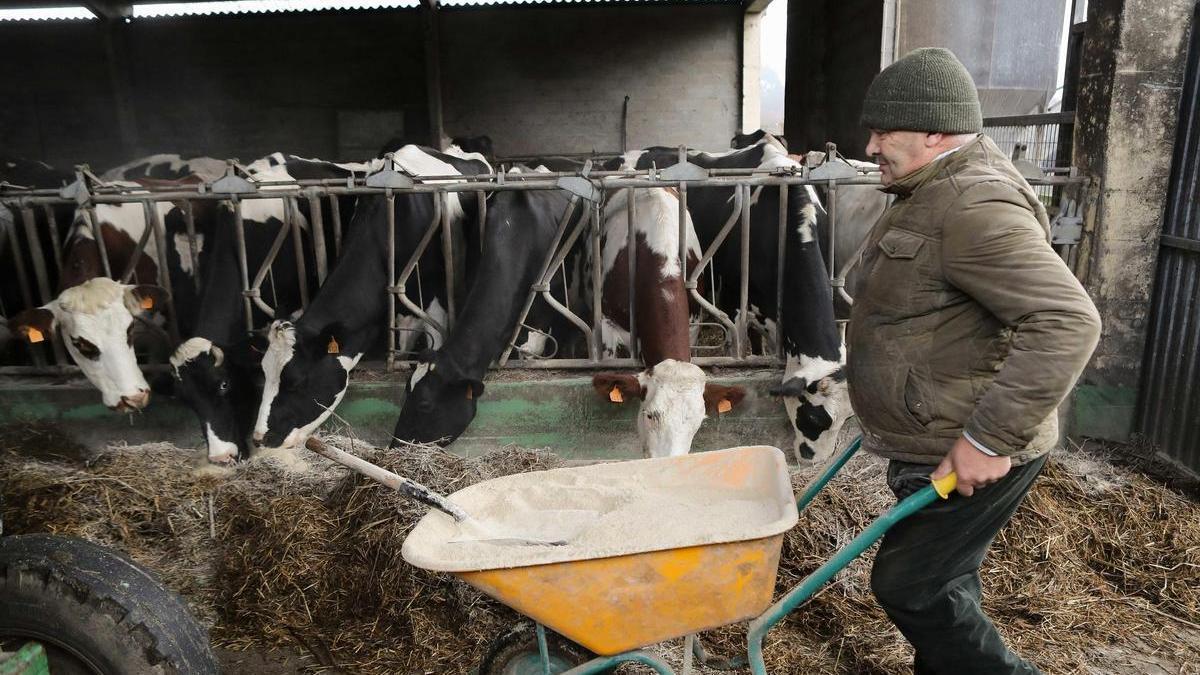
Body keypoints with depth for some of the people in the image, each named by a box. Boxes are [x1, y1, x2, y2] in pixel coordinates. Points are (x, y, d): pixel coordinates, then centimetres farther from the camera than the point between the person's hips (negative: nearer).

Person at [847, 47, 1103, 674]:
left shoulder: (975, 207, -23)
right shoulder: (933, 193, 12)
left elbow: (1067, 322, -31)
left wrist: (990, 440, -29)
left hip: (968, 456, -10)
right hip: (935, 441, 10)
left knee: (907, 586, 0)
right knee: (943, 581, 22)